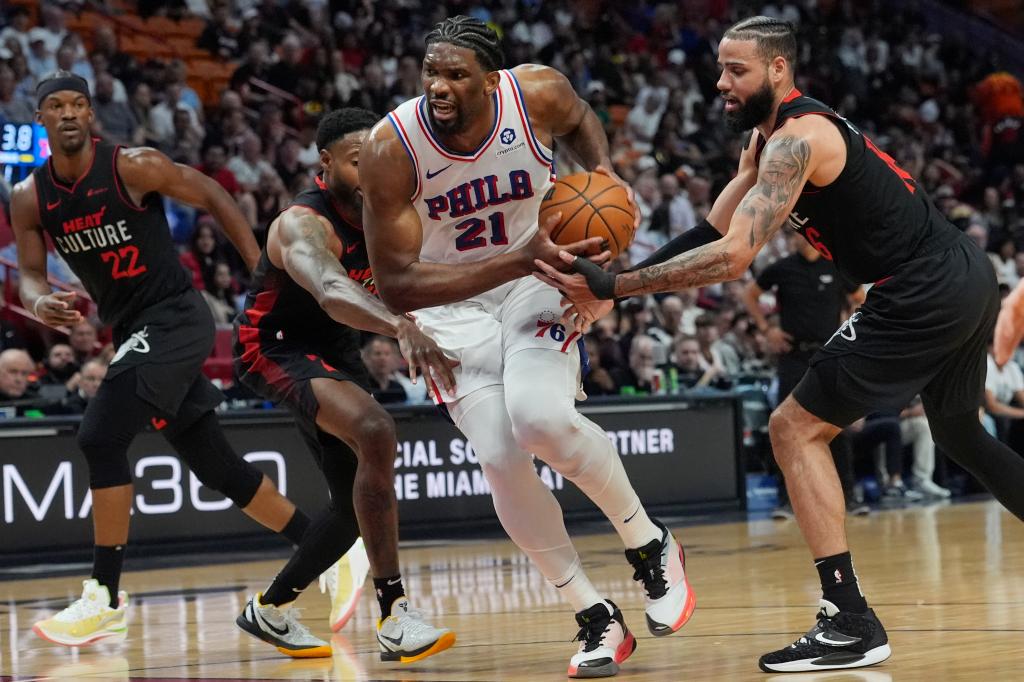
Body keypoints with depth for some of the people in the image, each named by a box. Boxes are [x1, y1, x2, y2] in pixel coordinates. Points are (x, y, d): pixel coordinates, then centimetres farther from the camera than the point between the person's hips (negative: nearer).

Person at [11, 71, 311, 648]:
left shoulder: (133, 167, -14)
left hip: (175, 319, -7)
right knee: (216, 466, 12)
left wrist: (265, 272, -8)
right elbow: (30, 274, 4)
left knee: (102, 437, -20)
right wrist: (40, 302, -21)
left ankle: (106, 600, -13)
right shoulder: (30, 199, 2)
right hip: (134, 332, 7)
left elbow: (213, 197, -5)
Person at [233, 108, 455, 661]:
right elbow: (331, 292, -52)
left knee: (359, 503, 13)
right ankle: (394, 617, -32)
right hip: (278, 350, -9)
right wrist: (402, 328, -70)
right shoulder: (305, 225, -30)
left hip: (336, 353, 9)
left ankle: (269, 609, 34)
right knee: (375, 434, -33)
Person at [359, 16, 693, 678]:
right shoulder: (392, 148, -26)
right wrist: (519, 261, -36)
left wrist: (603, 172, -13)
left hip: (538, 276, 0)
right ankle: (596, 618, 5)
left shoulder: (538, 93, -20)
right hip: (450, 301, 0)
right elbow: (396, 285, -28)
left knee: (540, 417, -28)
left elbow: (579, 119, 9)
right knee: (502, 461, -13)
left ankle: (650, 544, -3)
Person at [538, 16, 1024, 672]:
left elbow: (732, 256, -26)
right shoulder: (767, 137, 14)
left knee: (797, 429, -6)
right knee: (960, 433, 29)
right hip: (967, 275, 11)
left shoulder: (797, 138, -17)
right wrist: (612, 285, 1)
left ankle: (851, 624, -8)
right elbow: (711, 232, 13)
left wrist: (610, 286, -28)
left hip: (924, 293, -11)